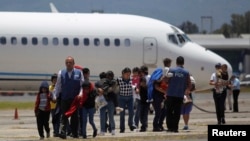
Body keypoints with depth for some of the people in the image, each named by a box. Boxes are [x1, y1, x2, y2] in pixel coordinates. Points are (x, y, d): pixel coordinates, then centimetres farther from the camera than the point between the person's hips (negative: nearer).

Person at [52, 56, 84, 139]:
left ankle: (75, 133, 10)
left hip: (75, 99, 0)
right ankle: (63, 133, -12)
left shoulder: (79, 73, 4)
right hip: (64, 99, 0)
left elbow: (83, 85, 5)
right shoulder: (61, 73, 6)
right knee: (64, 116, -5)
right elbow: (58, 86, 9)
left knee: (75, 117, 4)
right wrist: (55, 96, 4)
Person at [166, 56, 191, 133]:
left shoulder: (171, 70, -3)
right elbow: (189, 84, 5)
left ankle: (170, 127, 1)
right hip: (180, 95, 1)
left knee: (169, 111, 6)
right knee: (177, 112, 5)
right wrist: (187, 91, 22)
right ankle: (175, 128, 1)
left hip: (170, 94, -1)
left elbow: (166, 81, -4)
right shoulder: (186, 72, 2)